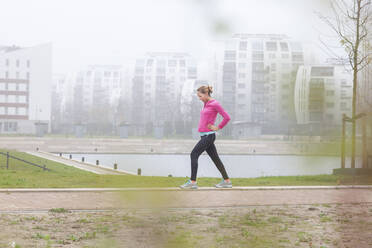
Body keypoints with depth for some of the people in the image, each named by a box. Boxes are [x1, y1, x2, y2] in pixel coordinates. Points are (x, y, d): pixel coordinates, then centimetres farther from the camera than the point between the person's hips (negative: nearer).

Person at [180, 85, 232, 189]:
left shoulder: (215, 104, -11)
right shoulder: (206, 104, 14)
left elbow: (227, 117, -13)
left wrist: (218, 127, -8)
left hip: (208, 135, -9)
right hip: (204, 135, 9)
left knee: (194, 154, -9)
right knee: (215, 158, 10)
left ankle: (192, 182, -9)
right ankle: (227, 181, 14)